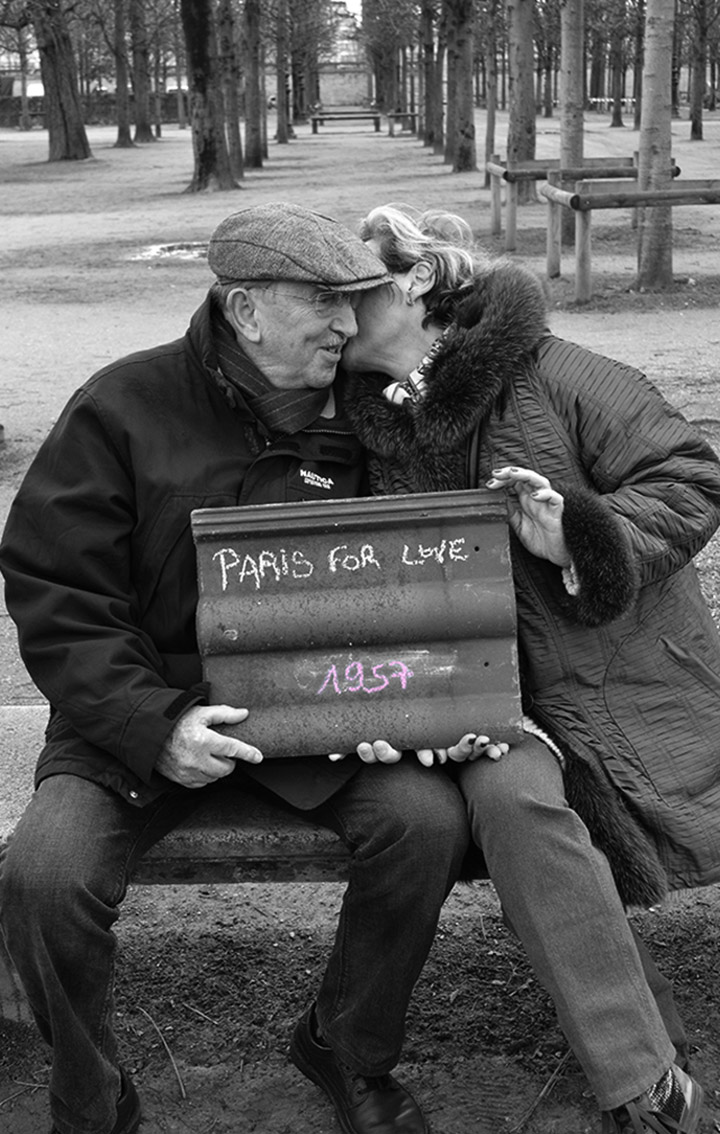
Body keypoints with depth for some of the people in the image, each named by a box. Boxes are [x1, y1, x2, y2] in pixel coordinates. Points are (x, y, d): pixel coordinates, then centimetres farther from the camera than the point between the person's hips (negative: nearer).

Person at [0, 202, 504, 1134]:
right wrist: (157, 727, -22)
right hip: (139, 710, -2)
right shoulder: (123, 407, -7)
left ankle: (349, 1051, 7)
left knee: (427, 819, -23)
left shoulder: (356, 417, 3)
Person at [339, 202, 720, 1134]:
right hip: (490, 691, 2)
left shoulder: (552, 374, -4)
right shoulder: (369, 429, 10)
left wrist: (583, 540, -18)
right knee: (507, 792, -29)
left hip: (628, 680, -2)